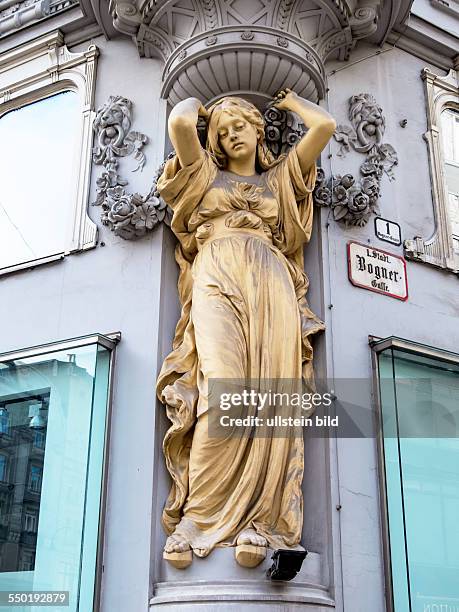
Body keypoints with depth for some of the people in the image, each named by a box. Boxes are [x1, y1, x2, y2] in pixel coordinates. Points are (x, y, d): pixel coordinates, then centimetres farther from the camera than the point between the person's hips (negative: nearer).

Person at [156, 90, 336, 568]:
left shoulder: (279, 178, 29)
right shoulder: (207, 173, 26)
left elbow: (325, 126, 20)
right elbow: (179, 123, 8)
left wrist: (291, 102, 37)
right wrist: (195, 106, 30)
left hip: (272, 282, 2)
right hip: (217, 277, -2)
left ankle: (257, 519, -19)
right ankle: (197, 516, -19)